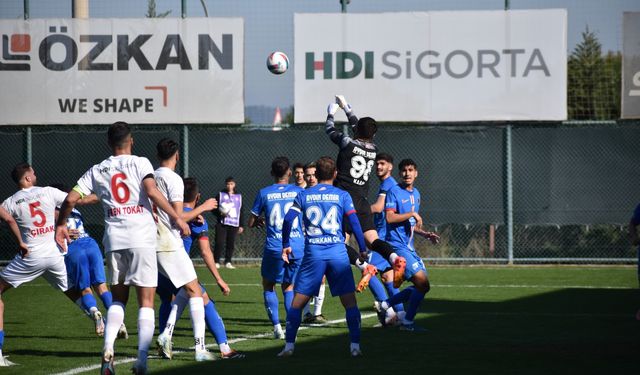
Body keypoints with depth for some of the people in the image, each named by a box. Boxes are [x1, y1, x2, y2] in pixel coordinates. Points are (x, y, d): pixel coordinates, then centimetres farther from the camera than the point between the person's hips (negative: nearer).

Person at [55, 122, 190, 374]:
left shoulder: (96, 171, 11)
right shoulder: (140, 163, 2)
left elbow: (71, 199, 8)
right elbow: (152, 192, -15)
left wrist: (60, 225, 24)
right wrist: (176, 218, -12)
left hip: (114, 240, 3)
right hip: (142, 238, -3)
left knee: (118, 299, 16)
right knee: (146, 301, 2)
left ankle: (108, 349, -6)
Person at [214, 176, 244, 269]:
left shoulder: (239, 196, 13)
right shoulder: (221, 195, 7)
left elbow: (241, 212, 15)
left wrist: (241, 225, 12)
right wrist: (220, 213, -16)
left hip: (234, 224, 2)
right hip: (222, 223, -2)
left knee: (231, 244, 1)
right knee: (220, 243, -9)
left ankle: (228, 262, 10)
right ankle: (216, 262, -3)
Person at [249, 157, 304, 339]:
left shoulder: (264, 193, 0)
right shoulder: (299, 192, 3)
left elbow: (251, 223, 7)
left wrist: (259, 221, 28)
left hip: (274, 248, -2)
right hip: (297, 247, 2)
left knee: (268, 285, 15)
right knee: (289, 286, 18)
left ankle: (276, 326, 2)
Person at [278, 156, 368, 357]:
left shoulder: (304, 195, 8)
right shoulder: (342, 195, 4)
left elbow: (288, 219, 0)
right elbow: (354, 222, -2)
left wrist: (286, 245, 10)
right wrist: (363, 249, 4)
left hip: (313, 252, 0)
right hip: (338, 252, 0)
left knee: (298, 302, 6)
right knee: (349, 302, 6)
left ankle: (289, 346, 2)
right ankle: (355, 346, 0)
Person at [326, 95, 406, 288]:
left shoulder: (347, 143, -4)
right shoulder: (373, 149, 11)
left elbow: (330, 129, 15)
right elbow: (359, 129, 30)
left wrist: (331, 113, 35)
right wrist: (346, 108, 42)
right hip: (362, 203, 5)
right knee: (373, 240, -1)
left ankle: (365, 267, -25)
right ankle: (395, 259, -29)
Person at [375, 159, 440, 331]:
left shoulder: (416, 193, 17)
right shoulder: (394, 192, -9)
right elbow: (390, 218, -21)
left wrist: (425, 234, 10)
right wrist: (412, 214, -16)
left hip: (409, 247, 9)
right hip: (397, 246, -9)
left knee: (422, 285, 8)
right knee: (422, 283, -15)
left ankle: (384, 305, 18)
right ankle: (407, 322, -3)